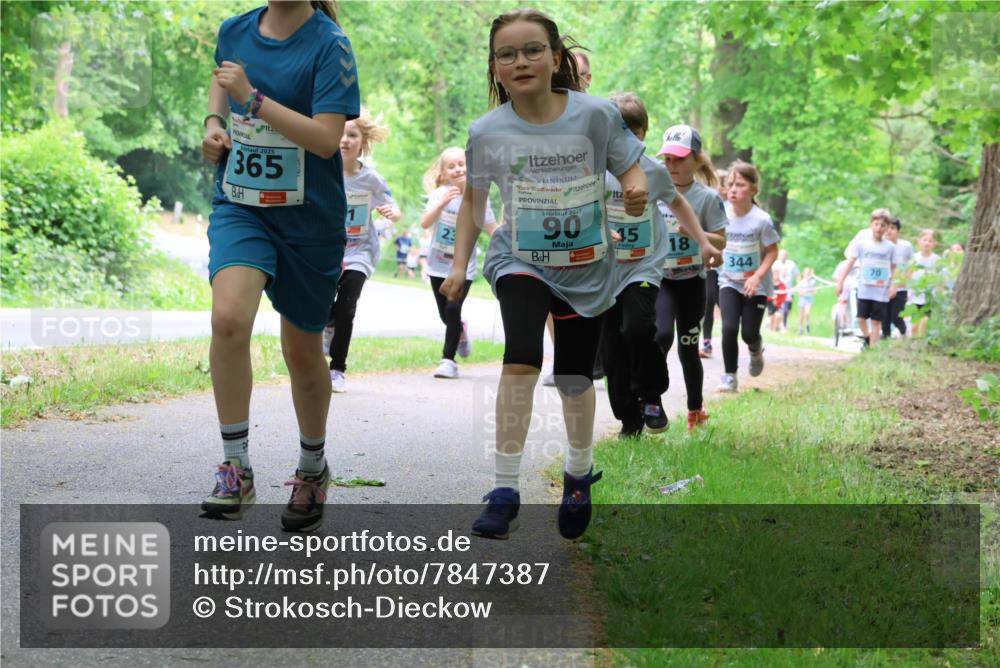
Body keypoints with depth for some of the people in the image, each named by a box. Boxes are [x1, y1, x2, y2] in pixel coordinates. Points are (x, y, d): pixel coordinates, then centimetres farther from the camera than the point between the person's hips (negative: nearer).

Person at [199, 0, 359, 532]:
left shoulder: (329, 45, -12)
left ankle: (312, 470, 35)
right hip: (240, 206, 3)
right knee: (228, 317, -24)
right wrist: (214, 121, 8)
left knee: (302, 349, 11)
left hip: (309, 218, -2)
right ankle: (235, 469, -15)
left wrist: (253, 96, -25)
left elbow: (327, 139, -21)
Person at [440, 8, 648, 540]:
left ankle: (578, 475, 42)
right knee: (521, 358, -25)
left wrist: (636, 194, -26)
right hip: (520, 262, -1)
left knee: (575, 379, 12)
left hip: (586, 270, 1)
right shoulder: (487, 132, -11)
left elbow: (631, 171, -4)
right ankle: (504, 492, -18)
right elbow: (474, 199, 5)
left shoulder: (595, 114, -15)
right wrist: (459, 265, 0)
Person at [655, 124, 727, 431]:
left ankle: (696, 411, 25)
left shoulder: (707, 197, -5)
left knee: (688, 347, 8)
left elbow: (721, 242, -5)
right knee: (661, 335, -23)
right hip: (660, 278, 1)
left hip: (692, 281, -1)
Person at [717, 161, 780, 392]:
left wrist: (757, 277, -20)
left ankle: (756, 350, 38)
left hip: (755, 285, -2)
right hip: (729, 282, 2)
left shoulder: (761, 220, -17)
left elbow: (772, 252, -11)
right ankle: (730, 377, 0)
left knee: (749, 334, 0)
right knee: (729, 328, -14)